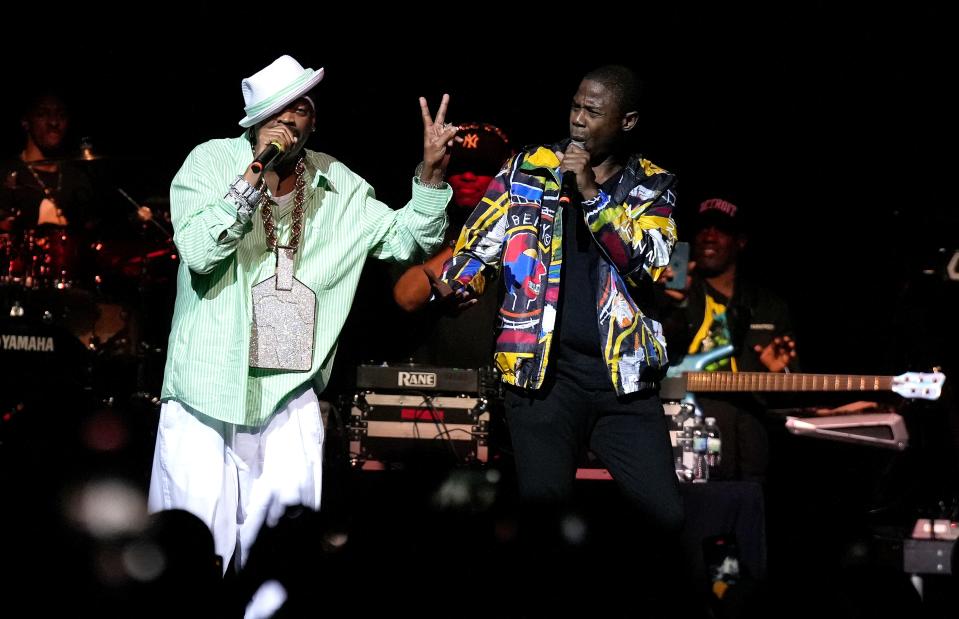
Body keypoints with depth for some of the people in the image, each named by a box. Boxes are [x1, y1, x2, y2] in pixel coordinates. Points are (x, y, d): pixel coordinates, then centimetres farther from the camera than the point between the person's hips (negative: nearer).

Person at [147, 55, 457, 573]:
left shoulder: (337, 186, 7)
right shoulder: (211, 161, -5)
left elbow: (403, 238, 9)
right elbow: (198, 252, -18)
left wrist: (432, 173, -5)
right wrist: (256, 173, -22)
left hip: (289, 394, 3)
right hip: (207, 388, -3)